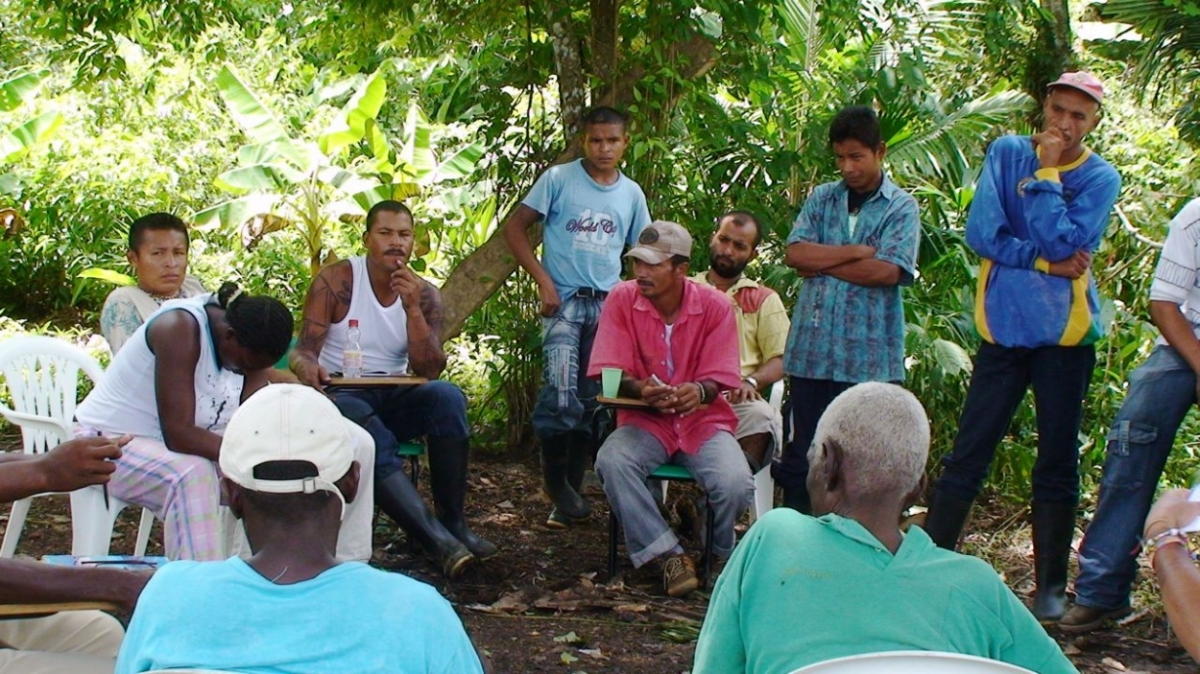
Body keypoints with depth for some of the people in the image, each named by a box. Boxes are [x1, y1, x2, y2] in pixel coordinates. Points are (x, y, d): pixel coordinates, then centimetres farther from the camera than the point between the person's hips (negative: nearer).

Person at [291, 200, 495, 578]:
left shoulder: (424, 294, 3)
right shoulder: (336, 281, -6)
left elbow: (429, 371, -7)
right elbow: (305, 350, -12)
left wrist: (412, 309, -19)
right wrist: (309, 369, -38)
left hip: (393, 398, 4)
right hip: (341, 397, -4)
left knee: (448, 396, -28)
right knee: (374, 445, -37)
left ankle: (454, 523, -22)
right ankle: (440, 542, -38)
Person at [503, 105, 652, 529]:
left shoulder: (632, 193, 11)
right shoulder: (559, 179, -1)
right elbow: (515, 227, -1)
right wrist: (543, 280, -9)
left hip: (608, 306, 4)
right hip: (565, 302, -4)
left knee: (592, 401, 6)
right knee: (562, 391, -17)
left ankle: (570, 488, 15)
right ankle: (555, 481, 1)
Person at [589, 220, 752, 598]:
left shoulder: (714, 307, -6)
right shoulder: (622, 300, -5)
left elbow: (718, 378, -6)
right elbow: (611, 371, -7)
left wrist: (700, 391, -32)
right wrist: (640, 390, -30)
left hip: (703, 420, -1)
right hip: (645, 421, 1)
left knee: (735, 483, -29)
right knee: (611, 462, -33)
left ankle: (722, 554, 7)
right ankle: (669, 554, -19)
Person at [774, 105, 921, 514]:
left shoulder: (901, 207, 1)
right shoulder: (822, 199, 11)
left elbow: (888, 270, -13)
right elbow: (795, 252, -3)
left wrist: (822, 263, -5)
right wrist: (857, 252, -10)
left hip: (868, 354, -3)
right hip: (811, 346, 3)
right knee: (802, 453, 8)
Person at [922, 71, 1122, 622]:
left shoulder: (1100, 178, 0)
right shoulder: (1007, 152, 4)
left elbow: (1062, 241, -15)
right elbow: (981, 232, -6)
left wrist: (1046, 172, -11)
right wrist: (1047, 262, -13)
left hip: (1064, 334, -1)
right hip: (1004, 327, 1)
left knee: (1058, 463, 5)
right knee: (967, 456, 1)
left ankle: (1050, 587, 13)